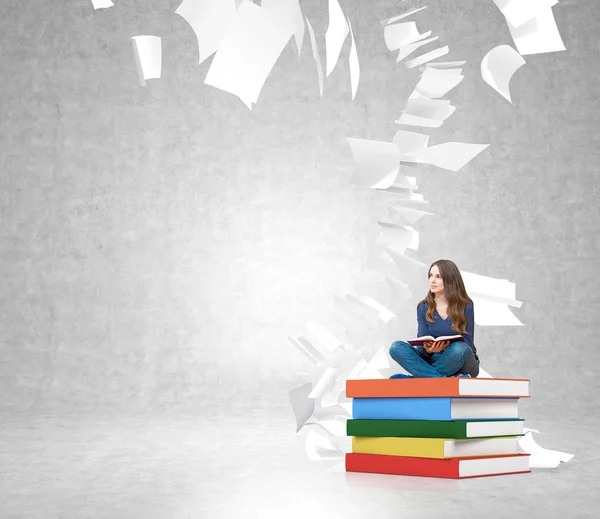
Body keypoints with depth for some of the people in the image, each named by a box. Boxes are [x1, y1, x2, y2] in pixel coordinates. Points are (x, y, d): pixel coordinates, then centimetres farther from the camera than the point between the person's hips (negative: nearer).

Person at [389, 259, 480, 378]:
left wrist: (447, 347, -30)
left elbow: (467, 344, -9)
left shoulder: (465, 307, -5)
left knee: (459, 348, -37)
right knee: (396, 347, -22)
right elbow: (422, 344, -4)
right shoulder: (423, 307, 2)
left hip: (462, 363, -3)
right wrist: (427, 350, -30)